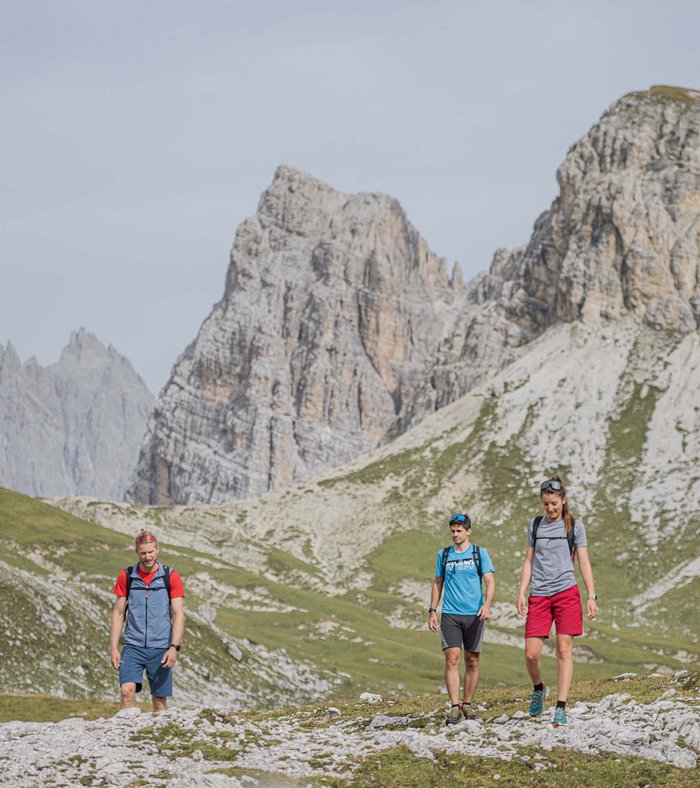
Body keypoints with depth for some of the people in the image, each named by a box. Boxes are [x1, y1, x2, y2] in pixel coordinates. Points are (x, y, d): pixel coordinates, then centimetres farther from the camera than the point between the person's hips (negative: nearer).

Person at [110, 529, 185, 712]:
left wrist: (174, 647, -12)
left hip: (161, 649, 0)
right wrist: (114, 648, 2)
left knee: (160, 699, 2)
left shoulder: (170, 576, 1)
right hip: (133, 647, 0)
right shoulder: (126, 576, 5)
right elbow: (118, 613, 9)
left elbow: (179, 614, -1)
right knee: (126, 690, -18)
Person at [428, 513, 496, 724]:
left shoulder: (479, 553, 4)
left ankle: (467, 704, 17)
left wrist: (487, 604, -19)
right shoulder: (443, 554, 11)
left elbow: (490, 581, -2)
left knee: (472, 662, 4)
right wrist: (432, 611, 10)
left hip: (474, 614, -1)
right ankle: (455, 707, -13)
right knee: (452, 659, -11)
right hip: (450, 614, 1)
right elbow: (437, 584, 18)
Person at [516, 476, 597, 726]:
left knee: (564, 649, -6)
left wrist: (591, 597, -3)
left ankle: (561, 708, -4)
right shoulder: (534, 525, 12)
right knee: (531, 653, -5)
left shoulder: (575, 526, 5)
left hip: (566, 592, -2)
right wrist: (521, 593, 5)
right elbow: (529, 561, 15)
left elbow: (584, 563, 5)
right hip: (539, 595, 2)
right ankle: (539, 688, 25)